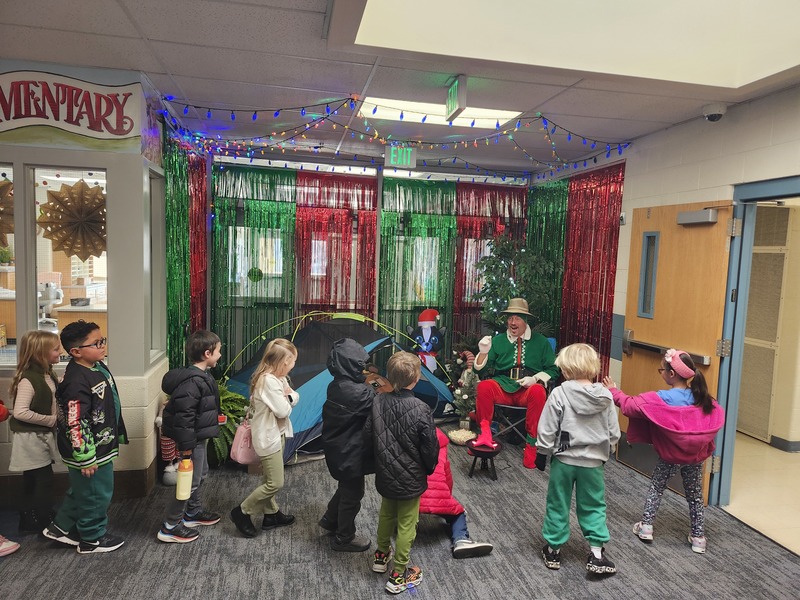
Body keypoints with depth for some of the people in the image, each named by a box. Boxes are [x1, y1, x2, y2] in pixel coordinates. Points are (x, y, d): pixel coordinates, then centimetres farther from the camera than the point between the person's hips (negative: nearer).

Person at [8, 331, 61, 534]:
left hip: (42, 436, 9)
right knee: (44, 479, 0)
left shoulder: (49, 375, 4)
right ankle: (45, 523, 14)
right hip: (31, 439, -9)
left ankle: (30, 521, 35)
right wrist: (51, 420, -21)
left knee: (33, 480, 20)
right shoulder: (28, 380, -23)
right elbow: (20, 412, -29)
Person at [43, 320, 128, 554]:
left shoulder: (99, 367, 3)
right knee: (96, 495, 9)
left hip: (103, 445, 10)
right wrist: (85, 458, -21)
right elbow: (75, 424, -26)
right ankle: (92, 539, 28)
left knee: (82, 491, 25)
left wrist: (117, 436, 22)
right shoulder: (76, 382, -28)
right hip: (89, 451, -9)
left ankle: (61, 527, 43)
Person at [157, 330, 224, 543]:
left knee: (200, 474, 23)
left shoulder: (201, 377, 6)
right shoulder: (193, 381, -27)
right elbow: (183, 415, -28)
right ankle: (170, 527, 12)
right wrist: (186, 445, -24)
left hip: (199, 437, 11)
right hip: (193, 439, -10)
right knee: (191, 480, 0)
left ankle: (193, 513, 40)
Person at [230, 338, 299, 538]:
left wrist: (289, 396, -13)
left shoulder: (279, 377, 4)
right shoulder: (268, 381, -27)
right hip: (269, 437, -10)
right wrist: (286, 400, -6)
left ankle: (271, 514, 33)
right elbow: (283, 411, -26)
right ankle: (242, 512, 12)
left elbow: (295, 397, 8)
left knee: (269, 479, 20)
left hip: (277, 433, 10)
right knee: (275, 483, -2)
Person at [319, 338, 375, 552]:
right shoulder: (359, 393, -30)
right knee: (353, 494, 12)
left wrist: (368, 385, -5)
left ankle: (330, 520, 49)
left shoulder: (335, 386, -2)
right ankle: (344, 538, 30)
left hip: (336, 448, 9)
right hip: (351, 453, -9)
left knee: (346, 486, 30)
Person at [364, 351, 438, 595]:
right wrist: (428, 469, 4)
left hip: (385, 474, 5)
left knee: (386, 514, 27)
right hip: (410, 478, -5)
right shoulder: (420, 410, -25)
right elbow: (430, 447, -16)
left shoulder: (379, 401, -12)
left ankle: (382, 555, 47)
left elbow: (368, 437, -2)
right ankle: (399, 574, 25)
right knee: (406, 525, 12)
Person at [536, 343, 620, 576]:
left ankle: (553, 550, 24)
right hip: (593, 461, 2)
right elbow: (614, 433, 3)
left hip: (564, 460, -2)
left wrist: (542, 453, 2)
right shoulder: (605, 397, -6)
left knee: (558, 505, 13)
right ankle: (596, 553, 16)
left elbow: (547, 430, -12)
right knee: (593, 506, 17)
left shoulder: (559, 394, -16)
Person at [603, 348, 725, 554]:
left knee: (656, 488, 17)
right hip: (696, 457, 4)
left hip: (670, 456, -3)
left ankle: (646, 527, 23)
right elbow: (717, 418, 2)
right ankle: (698, 537, 27)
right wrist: (703, 443, 12)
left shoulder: (661, 399, -22)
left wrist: (614, 391, -6)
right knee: (695, 495, 19)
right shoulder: (702, 398, -7)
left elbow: (631, 406, -19)